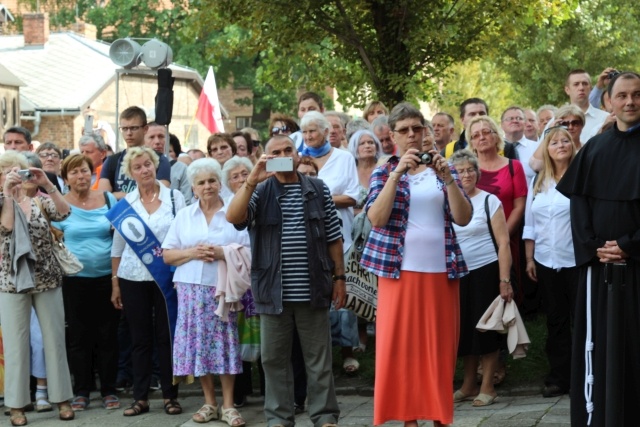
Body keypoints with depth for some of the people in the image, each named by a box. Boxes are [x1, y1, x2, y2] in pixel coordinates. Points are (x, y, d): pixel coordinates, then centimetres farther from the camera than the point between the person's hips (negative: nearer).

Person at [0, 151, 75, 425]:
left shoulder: (39, 201, 5)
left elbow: (64, 213, -13)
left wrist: (47, 184, -22)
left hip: (47, 280, 2)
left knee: (54, 339, 6)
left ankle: (61, 397, 15)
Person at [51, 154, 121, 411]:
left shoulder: (108, 199, 4)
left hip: (107, 277, 1)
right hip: (75, 280, -1)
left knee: (107, 335, 5)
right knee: (79, 336, 4)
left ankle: (109, 390, 14)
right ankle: (81, 391, 13)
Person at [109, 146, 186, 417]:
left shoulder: (174, 197, 1)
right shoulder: (125, 203, 5)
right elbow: (117, 246, 8)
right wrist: (114, 282, 5)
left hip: (166, 277, -1)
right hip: (133, 278, 1)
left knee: (166, 336, 1)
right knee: (140, 338, 5)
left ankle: (170, 396, 9)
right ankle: (140, 397, 10)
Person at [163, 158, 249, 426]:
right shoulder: (184, 216, 11)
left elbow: (248, 252, -2)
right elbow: (167, 255, 7)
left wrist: (223, 253, -17)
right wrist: (192, 253, -9)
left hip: (224, 289, -2)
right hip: (192, 289, 2)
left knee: (225, 342, -4)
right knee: (199, 343, 1)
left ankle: (228, 405, 3)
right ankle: (209, 402, 12)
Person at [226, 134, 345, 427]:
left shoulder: (318, 190, 6)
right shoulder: (260, 192, 3)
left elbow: (333, 238, 8)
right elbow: (233, 217, -16)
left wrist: (339, 277, 4)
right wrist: (252, 180, -23)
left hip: (313, 290, 0)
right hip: (274, 291, 0)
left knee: (319, 358, 5)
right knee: (274, 358, 7)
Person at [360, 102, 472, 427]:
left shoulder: (443, 169, 10)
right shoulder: (383, 172, 5)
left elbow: (463, 218, -1)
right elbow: (376, 218, -11)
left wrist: (447, 178, -14)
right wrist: (397, 173, -17)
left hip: (441, 269, 2)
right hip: (400, 269, -2)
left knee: (440, 343, 2)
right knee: (401, 344, -3)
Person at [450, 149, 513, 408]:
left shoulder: (489, 201, -4)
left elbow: (503, 243, -7)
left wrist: (505, 280, -14)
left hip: (486, 272, -4)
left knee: (485, 328, -1)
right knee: (464, 328, 9)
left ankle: (487, 387, 8)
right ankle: (469, 385, 21)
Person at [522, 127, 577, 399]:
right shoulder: (538, 182, 11)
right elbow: (530, 225, 13)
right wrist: (529, 258, 8)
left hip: (576, 261, -4)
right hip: (546, 262, 4)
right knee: (556, 321, 9)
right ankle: (558, 377, 14)